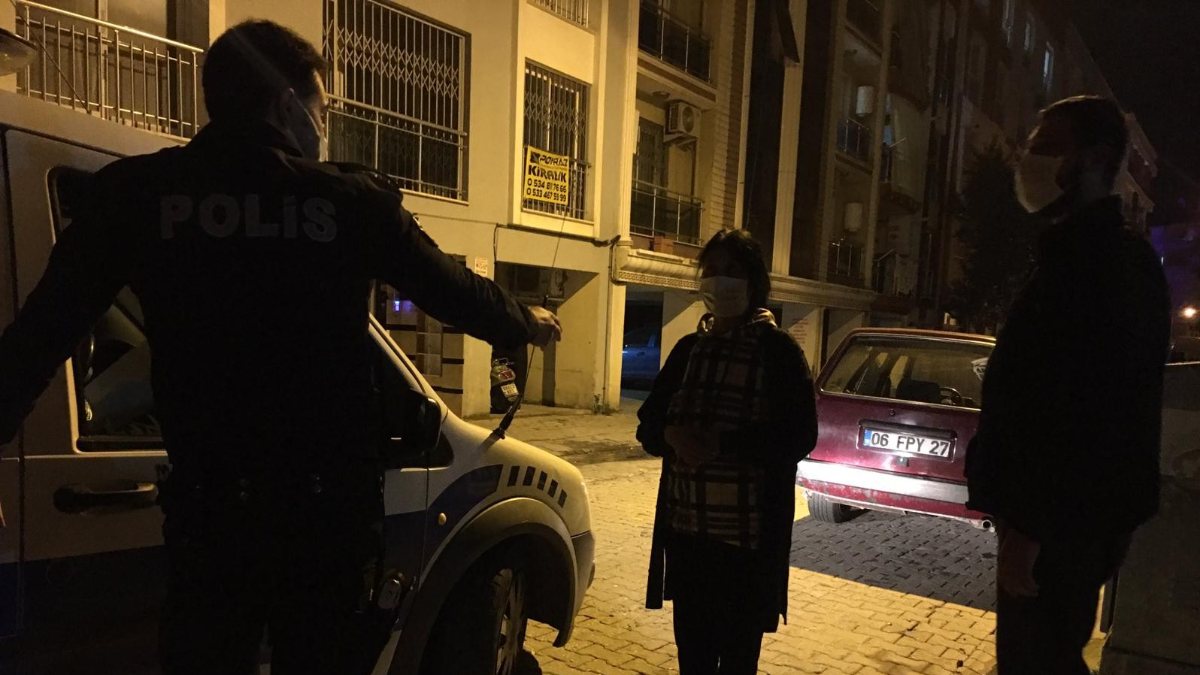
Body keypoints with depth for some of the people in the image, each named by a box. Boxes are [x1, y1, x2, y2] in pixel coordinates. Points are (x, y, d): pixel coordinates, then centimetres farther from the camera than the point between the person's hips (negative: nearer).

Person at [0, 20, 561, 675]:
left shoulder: (137, 190, -2)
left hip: (208, 500, 1)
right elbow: (454, 290, 5)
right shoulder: (350, 200, -5)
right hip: (329, 499, 0)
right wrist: (527, 325, 24)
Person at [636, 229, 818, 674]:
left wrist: (722, 443, -23)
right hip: (684, 529, 4)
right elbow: (648, 424, 9)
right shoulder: (688, 348, 9)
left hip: (748, 536, -4)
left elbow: (799, 437, -13)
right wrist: (673, 435, -13)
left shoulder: (778, 350, -5)